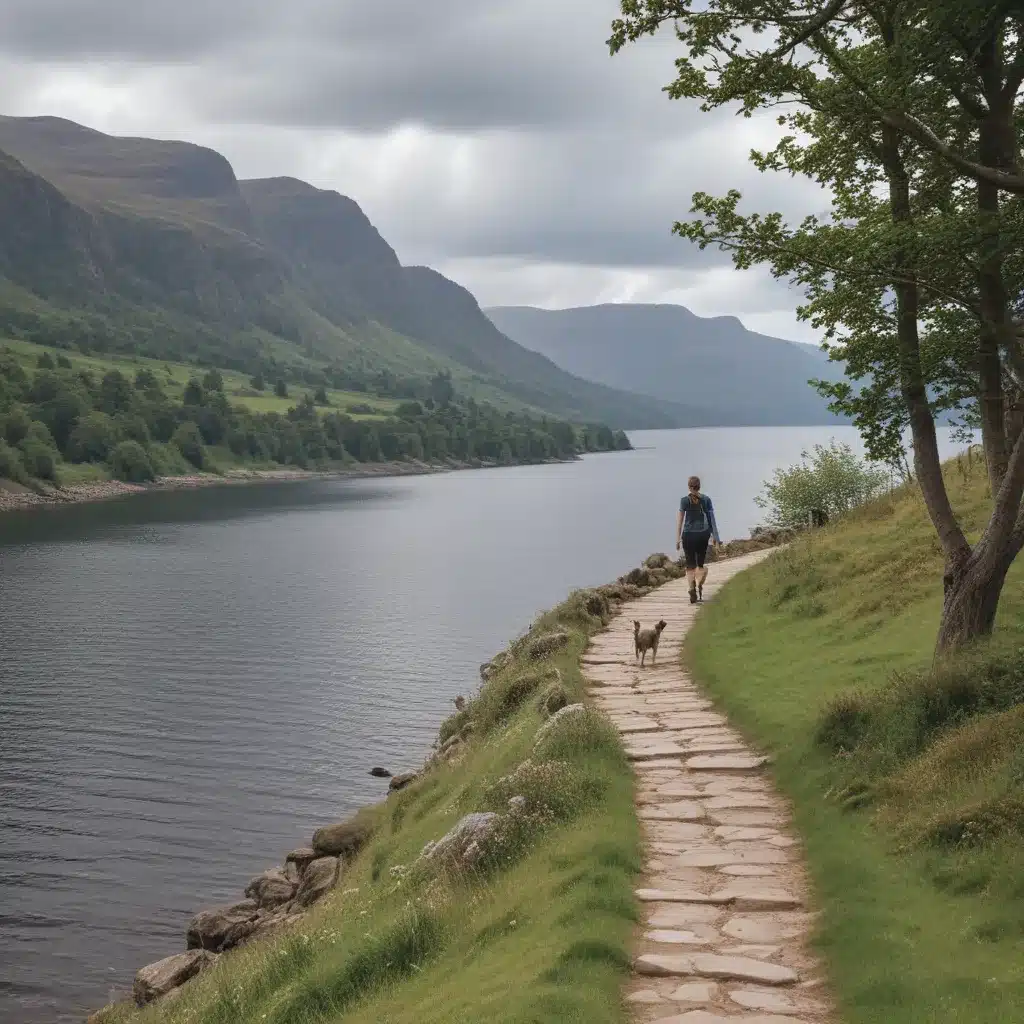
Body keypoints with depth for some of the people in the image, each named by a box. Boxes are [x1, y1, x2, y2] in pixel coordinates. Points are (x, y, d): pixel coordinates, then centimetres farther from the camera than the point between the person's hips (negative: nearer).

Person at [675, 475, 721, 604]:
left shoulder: (685, 500, -3)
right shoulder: (706, 499, 2)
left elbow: (680, 520, -5)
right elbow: (711, 518, 3)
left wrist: (678, 538, -3)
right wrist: (715, 536, 10)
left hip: (688, 535, -1)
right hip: (703, 534, 1)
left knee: (690, 565, 6)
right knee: (700, 564, 13)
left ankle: (692, 589, -7)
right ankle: (700, 585, -13)